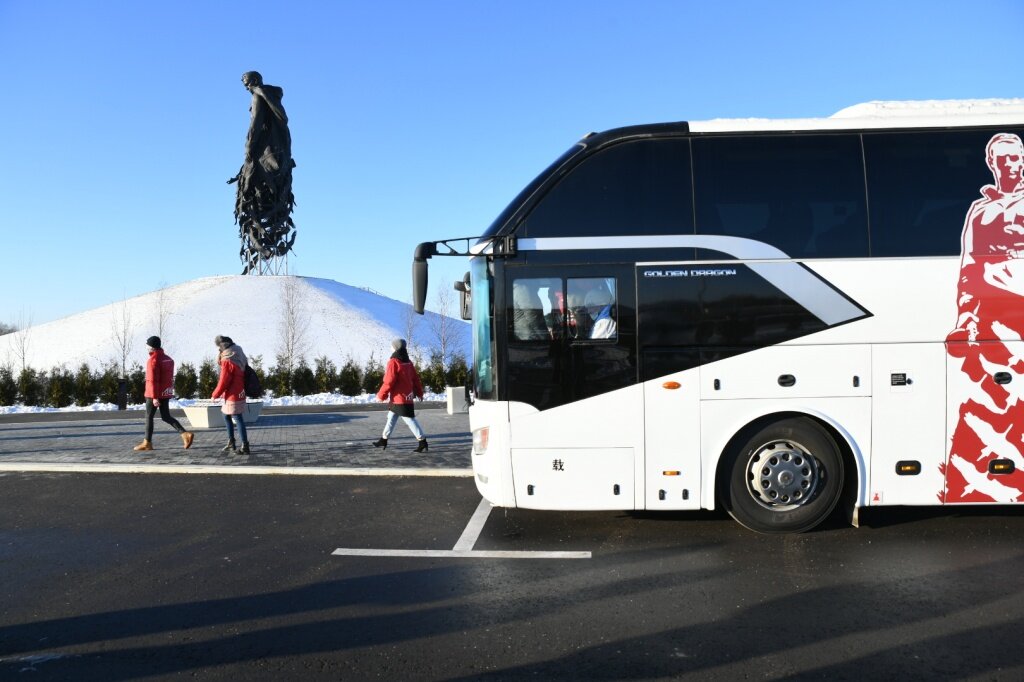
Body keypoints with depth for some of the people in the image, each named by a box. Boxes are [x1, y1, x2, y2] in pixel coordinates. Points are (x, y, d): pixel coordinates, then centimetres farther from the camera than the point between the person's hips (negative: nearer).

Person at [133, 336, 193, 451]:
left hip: (154, 394, -7)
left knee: (149, 417, 5)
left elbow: (153, 380, -19)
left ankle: (147, 443, 12)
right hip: (166, 393, 8)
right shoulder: (168, 358, 11)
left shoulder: (153, 360, -15)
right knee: (166, 417, 10)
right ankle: (185, 434, -6)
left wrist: (154, 397, -20)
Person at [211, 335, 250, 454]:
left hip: (233, 396, -10)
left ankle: (245, 447, -2)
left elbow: (223, 381, -17)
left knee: (238, 420, -5)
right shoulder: (239, 357, 8)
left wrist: (215, 395, -4)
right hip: (239, 393, 10)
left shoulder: (228, 361, -20)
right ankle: (231, 443, 26)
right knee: (227, 417, 19)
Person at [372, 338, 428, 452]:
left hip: (399, 397, -9)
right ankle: (383, 440, 27)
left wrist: (381, 395, -9)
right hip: (407, 396, 9)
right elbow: (416, 379, 13)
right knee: (391, 418, 18)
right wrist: (419, 393, 22)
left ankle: (422, 442, -3)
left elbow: (389, 382, -18)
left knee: (410, 420, -5)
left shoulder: (393, 362, -17)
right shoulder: (408, 362, 8)